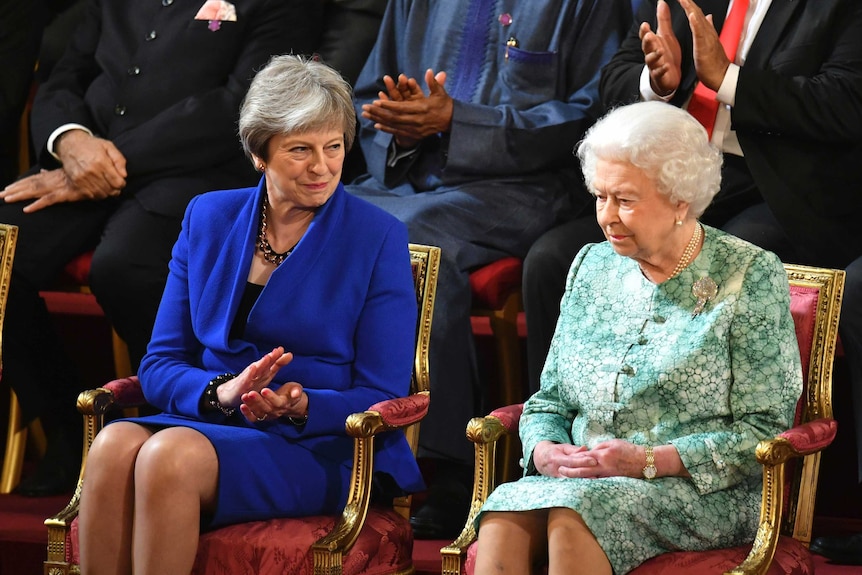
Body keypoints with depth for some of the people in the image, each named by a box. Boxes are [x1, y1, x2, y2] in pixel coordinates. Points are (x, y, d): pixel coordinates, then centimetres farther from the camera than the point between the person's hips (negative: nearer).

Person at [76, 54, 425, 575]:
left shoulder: (378, 238, 1)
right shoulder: (209, 218, 13)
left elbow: (383, 399, -1)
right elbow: (160, 365, 9)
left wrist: (301, 405, -21)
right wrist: (222, 393, -13)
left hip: (321, 449, -4)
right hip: (206, 423, 4)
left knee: (171, 454, -34)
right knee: (115, 445, -31)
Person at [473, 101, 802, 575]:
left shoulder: (749, 276, -1)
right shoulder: (592, 266, 17)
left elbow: (763, 433, -6)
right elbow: (548, 401, 19)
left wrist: (648, 461, -16)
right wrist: (543, 451, -5)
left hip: (705, 495, -4)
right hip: (582, 483, 5)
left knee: (572, 517, -36)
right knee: (501, 518, -31)